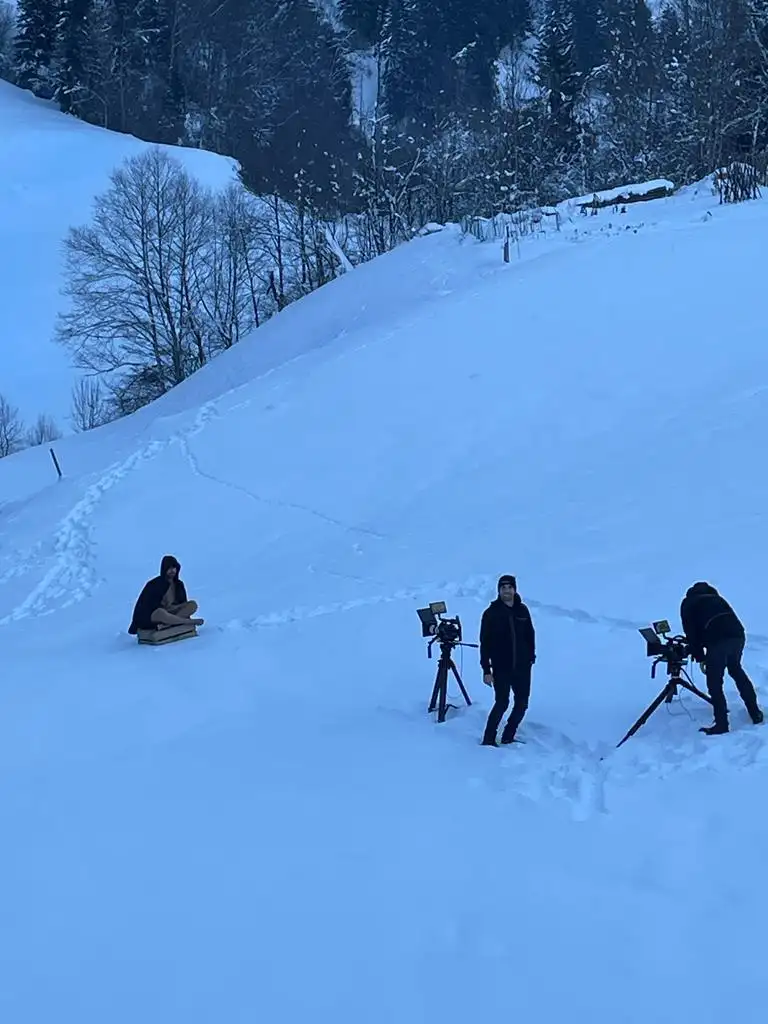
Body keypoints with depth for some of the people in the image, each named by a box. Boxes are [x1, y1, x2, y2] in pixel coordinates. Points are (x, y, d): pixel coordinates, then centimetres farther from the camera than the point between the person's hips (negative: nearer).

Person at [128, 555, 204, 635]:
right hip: (153, 616, -6)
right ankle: (191, 622, -30)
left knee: (193, 605, -17)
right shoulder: (155, 585, -11)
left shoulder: (179, 584, 5)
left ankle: (165, 624, -33)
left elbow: (183, 602, 14)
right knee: (160, 612, -41)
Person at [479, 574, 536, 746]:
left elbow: (530, 635, 14)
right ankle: (488, 740, 1)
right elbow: (485, 643, -8)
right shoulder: (491, 613, -8)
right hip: (501, 668, -5)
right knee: (502, 703, -10)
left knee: (522, 703, 7)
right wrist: (486, 670, -11)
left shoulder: (522, 610, 4)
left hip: (522, 667, 5)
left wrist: (531, 657, 9)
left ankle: (507, 738, 23)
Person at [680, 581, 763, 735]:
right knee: (736, 670, 28)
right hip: (738, 634, 6)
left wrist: (699, 657, 12)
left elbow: (690, 632, 9)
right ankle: (755, 713, 32)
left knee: (714, 682, 5)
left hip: (718, 641, -6)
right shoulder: (716, 597, 34)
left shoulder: (688, 603, 18)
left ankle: (721, 725, 3)